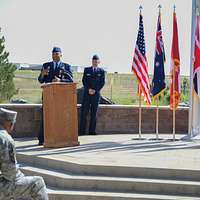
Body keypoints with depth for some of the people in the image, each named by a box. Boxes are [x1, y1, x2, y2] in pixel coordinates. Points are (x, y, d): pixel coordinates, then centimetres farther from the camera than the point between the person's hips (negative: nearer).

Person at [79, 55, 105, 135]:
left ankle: (92, 131, 3)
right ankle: (82, 131, -3)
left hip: (96, 94, 0)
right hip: (86, 94, 0)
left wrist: (95, 90, -9)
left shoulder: (101, 71, 9)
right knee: (84, 112, -5)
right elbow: (84, 81, 4)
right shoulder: (86, 70, 11)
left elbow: (102, 83, 2)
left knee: (94, 113, 1)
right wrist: (89, 89, -10)